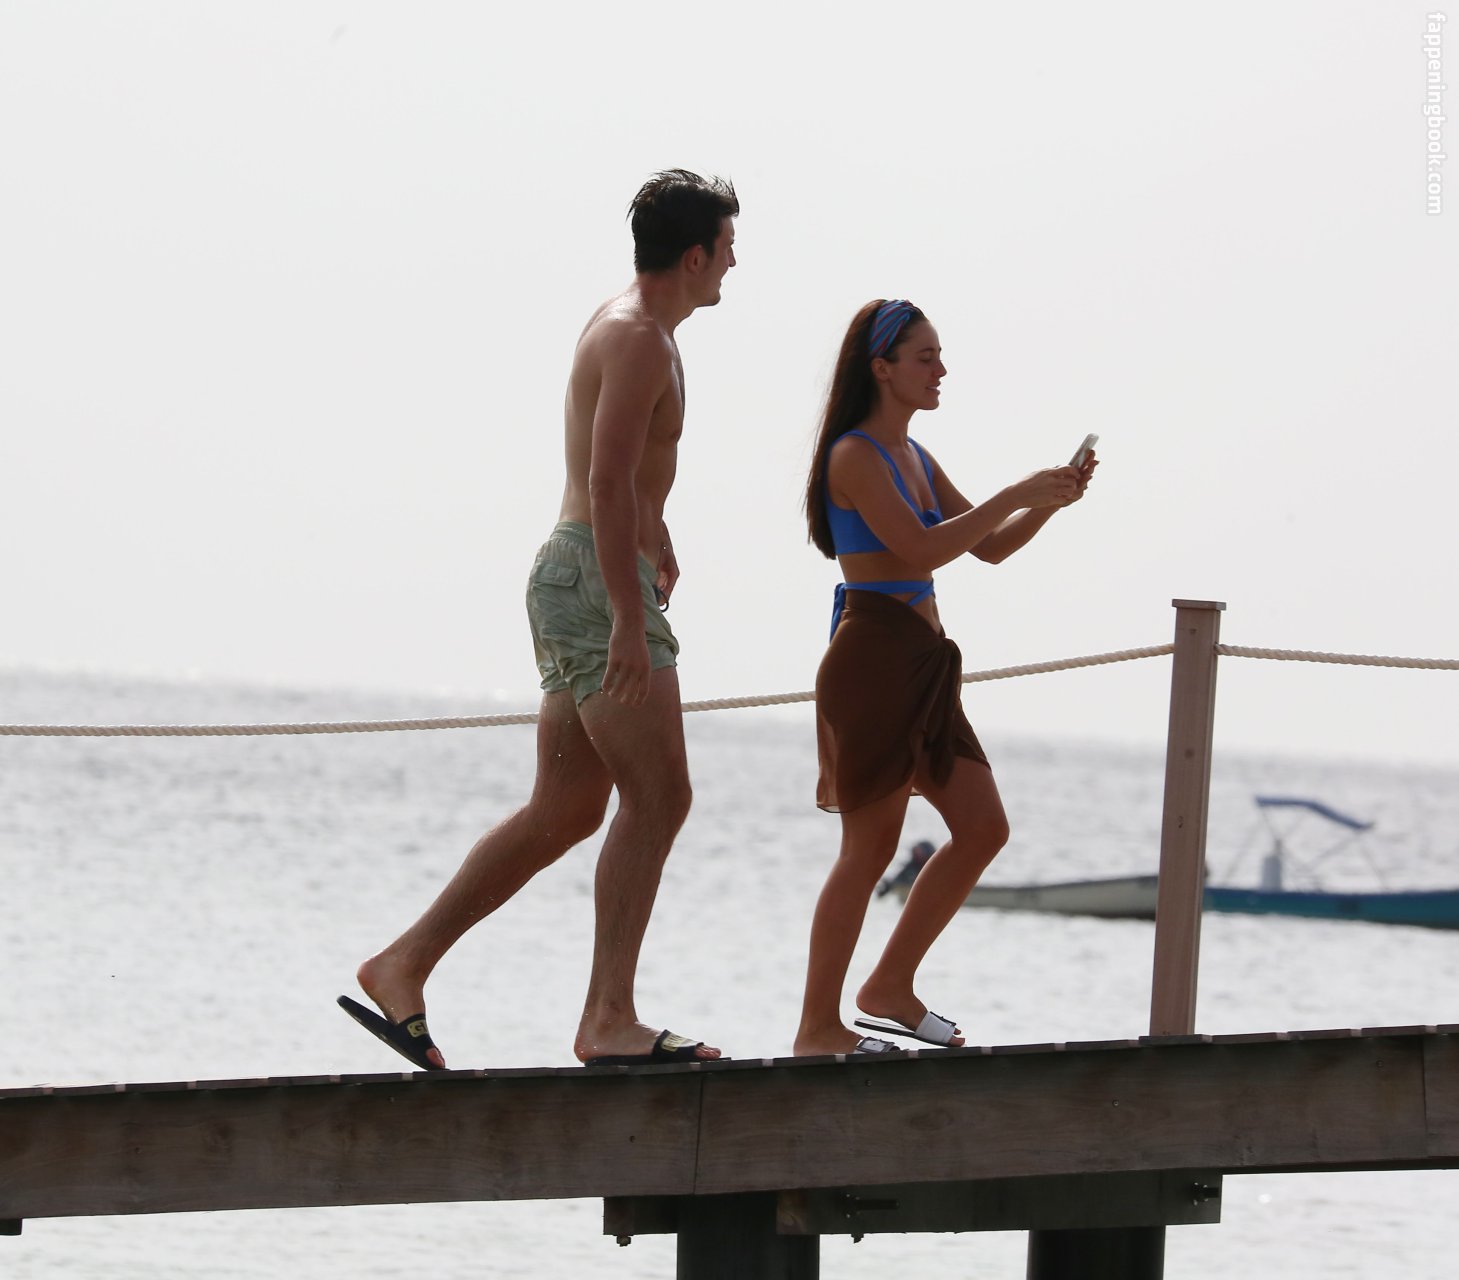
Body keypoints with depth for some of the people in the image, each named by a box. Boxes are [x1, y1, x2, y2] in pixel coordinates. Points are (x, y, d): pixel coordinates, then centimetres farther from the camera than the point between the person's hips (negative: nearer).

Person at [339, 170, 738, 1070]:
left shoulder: (628, 325, 19)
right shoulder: (638, 340, -14)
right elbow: (609, 482, -24)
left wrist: (653, 538, 53)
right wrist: (630, 616, -29)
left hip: (577, 583, 10)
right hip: (598, 583, -10)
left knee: (566, 811, 9)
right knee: (659, 798, -12)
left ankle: (404, 967, 10)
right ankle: (610, 1020, -14)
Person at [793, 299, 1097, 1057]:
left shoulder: (914, 459, 17)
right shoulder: (855, 455, -11)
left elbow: (991, 547, 20)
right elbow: (921, 548, -21)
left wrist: (1050, 500, 4)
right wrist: (1015, 496, -18)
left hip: (921, 665, 9)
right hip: (871, 659, -9)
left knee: (983, 829, 9)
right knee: (871, 846, -6)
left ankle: (889, 989, 19)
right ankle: (817, 1027, 2)